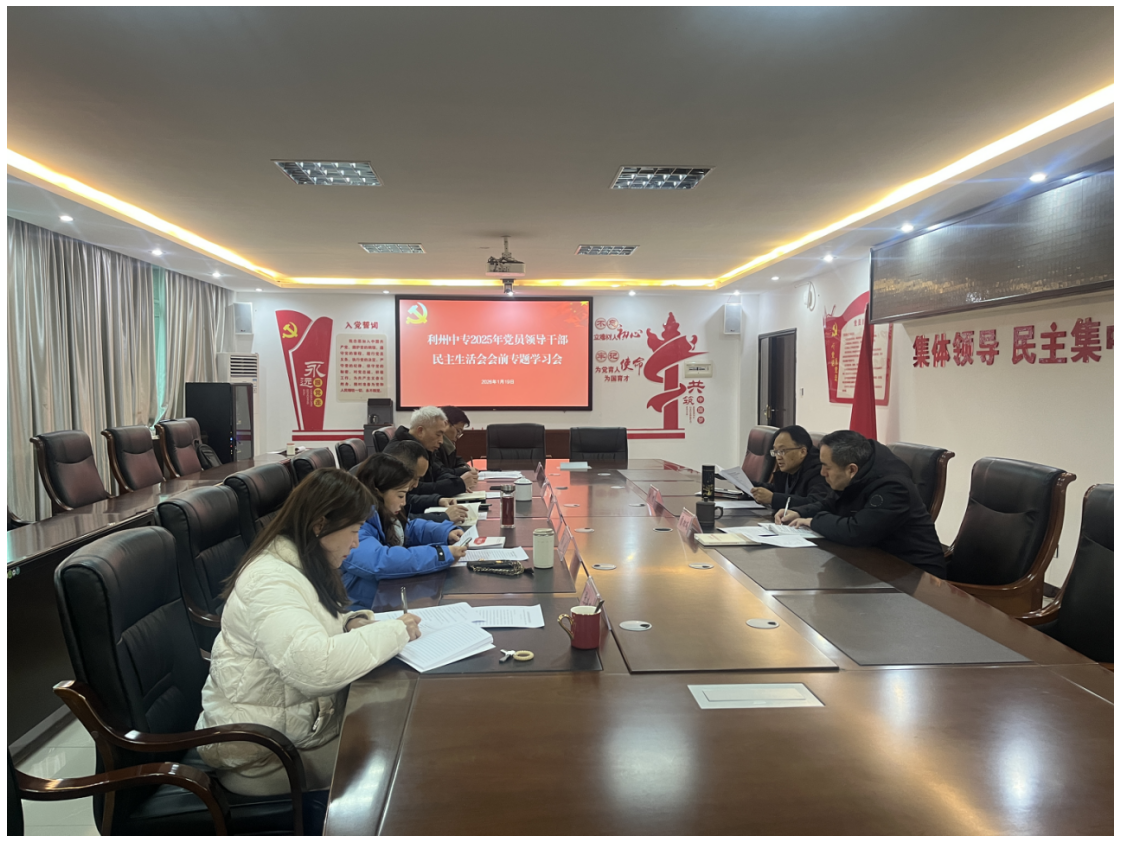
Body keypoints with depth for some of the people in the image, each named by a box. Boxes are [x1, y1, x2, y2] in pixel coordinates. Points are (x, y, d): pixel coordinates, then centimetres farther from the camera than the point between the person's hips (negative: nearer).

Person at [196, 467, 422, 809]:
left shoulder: (300, 565, 6)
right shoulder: (270, 581, -25)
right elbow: (316, 665, -38)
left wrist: (350, 623, -1)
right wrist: (393, 632, -26)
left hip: (306, 713, 9)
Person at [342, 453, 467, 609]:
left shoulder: (380, 514, 4)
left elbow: (410, 528, 21)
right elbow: (379, 561, -37)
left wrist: (446, 532, 3)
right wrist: (442, 554, -32)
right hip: (366, 610, -8)